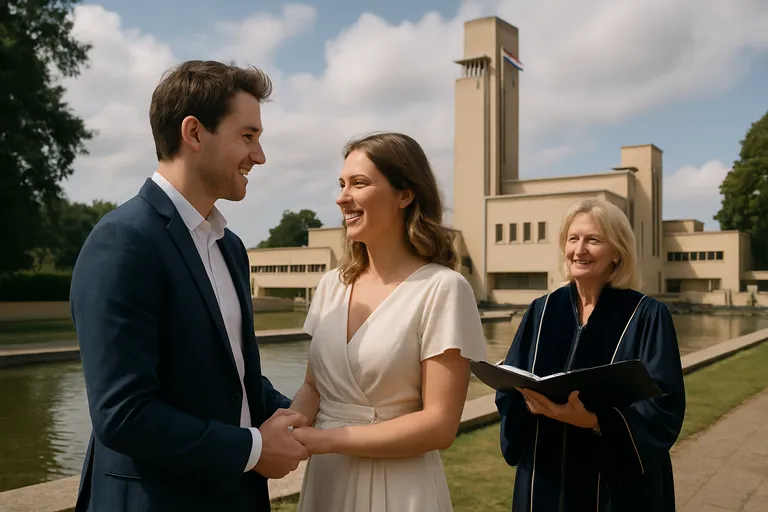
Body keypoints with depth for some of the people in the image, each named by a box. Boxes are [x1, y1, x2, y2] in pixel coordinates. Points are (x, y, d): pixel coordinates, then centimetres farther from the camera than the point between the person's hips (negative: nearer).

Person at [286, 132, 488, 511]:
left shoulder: (442, 288, -15)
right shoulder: (331, 285, 2)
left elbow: (439, 425, -17)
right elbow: (314, 387, 7)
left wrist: (323, 439, -18)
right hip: (324, 477, 5)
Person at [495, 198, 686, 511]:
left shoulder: (647, 316, -8)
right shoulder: (541, 311, 2)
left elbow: (664, 407, -14)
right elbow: (509, 389, 2)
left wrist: (594, 420, -29)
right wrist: (529, 400, -20)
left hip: (620, 485, -3)